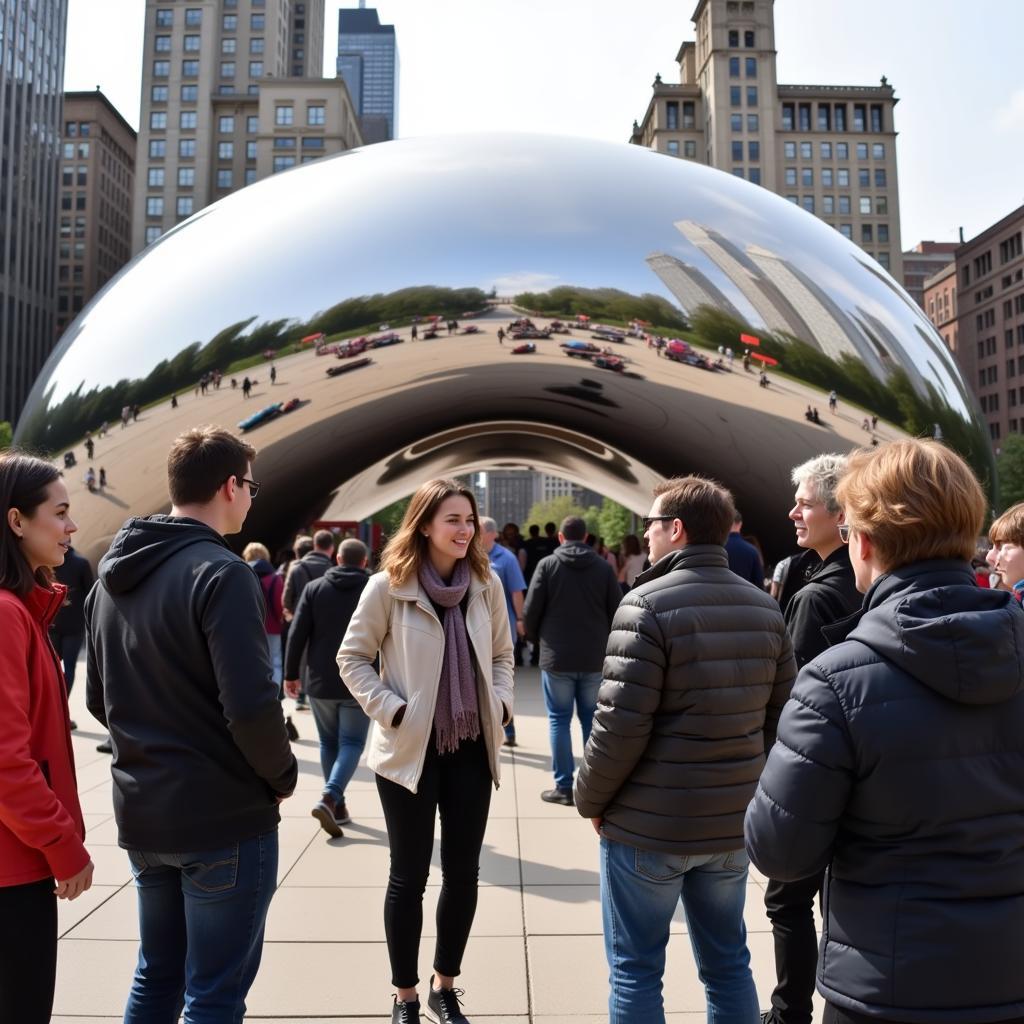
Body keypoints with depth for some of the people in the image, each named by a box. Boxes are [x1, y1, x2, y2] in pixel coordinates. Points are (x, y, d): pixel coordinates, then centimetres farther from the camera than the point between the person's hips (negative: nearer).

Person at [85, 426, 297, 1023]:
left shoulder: (114, 576, 7)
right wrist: (283, 774, -8)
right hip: (223, 816, -8)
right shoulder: (220, 572, -19)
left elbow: (98, 699, 13)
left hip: (142, 812, 8)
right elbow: (251, 705, -25)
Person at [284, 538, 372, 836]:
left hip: (320, 682, 2)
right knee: (351, 743, 5)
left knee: (329, 743, 16)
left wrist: (291, 674, 6)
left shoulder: (314, 588, 2)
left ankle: (337, 804, 21)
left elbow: (297, 633, -2)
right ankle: (330, 798, -14)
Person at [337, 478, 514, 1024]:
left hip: (471, 748, 4)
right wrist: (391, 711, -14)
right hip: (409, 750, -4)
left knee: (463, 872, 12)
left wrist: (501, 703, -3)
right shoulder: (388, 586, -11)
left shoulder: (487, 583, 1)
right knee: (408, 876, 9)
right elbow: (352, 657, -5)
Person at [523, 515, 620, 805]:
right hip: (595, 658, 2)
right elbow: (616, 611, 1)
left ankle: (564, 786, 7)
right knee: (592, 719, 13)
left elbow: (530, 611, -5)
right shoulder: (604, 567, 0)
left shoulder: (547, 564, -5)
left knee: (559, 719, 7)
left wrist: (537, 639, 13)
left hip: (556, 657, -2)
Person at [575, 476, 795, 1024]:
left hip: (648, 825, -6)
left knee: (635, 970, 10)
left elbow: (621, 724, -19)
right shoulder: (765, 609, 3)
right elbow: (780, 717, 7)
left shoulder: (647, 605, -17)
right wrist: (743, 785, 16)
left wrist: (590, 799, -4)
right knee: (727, 964, 20)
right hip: (732, 821, 6)